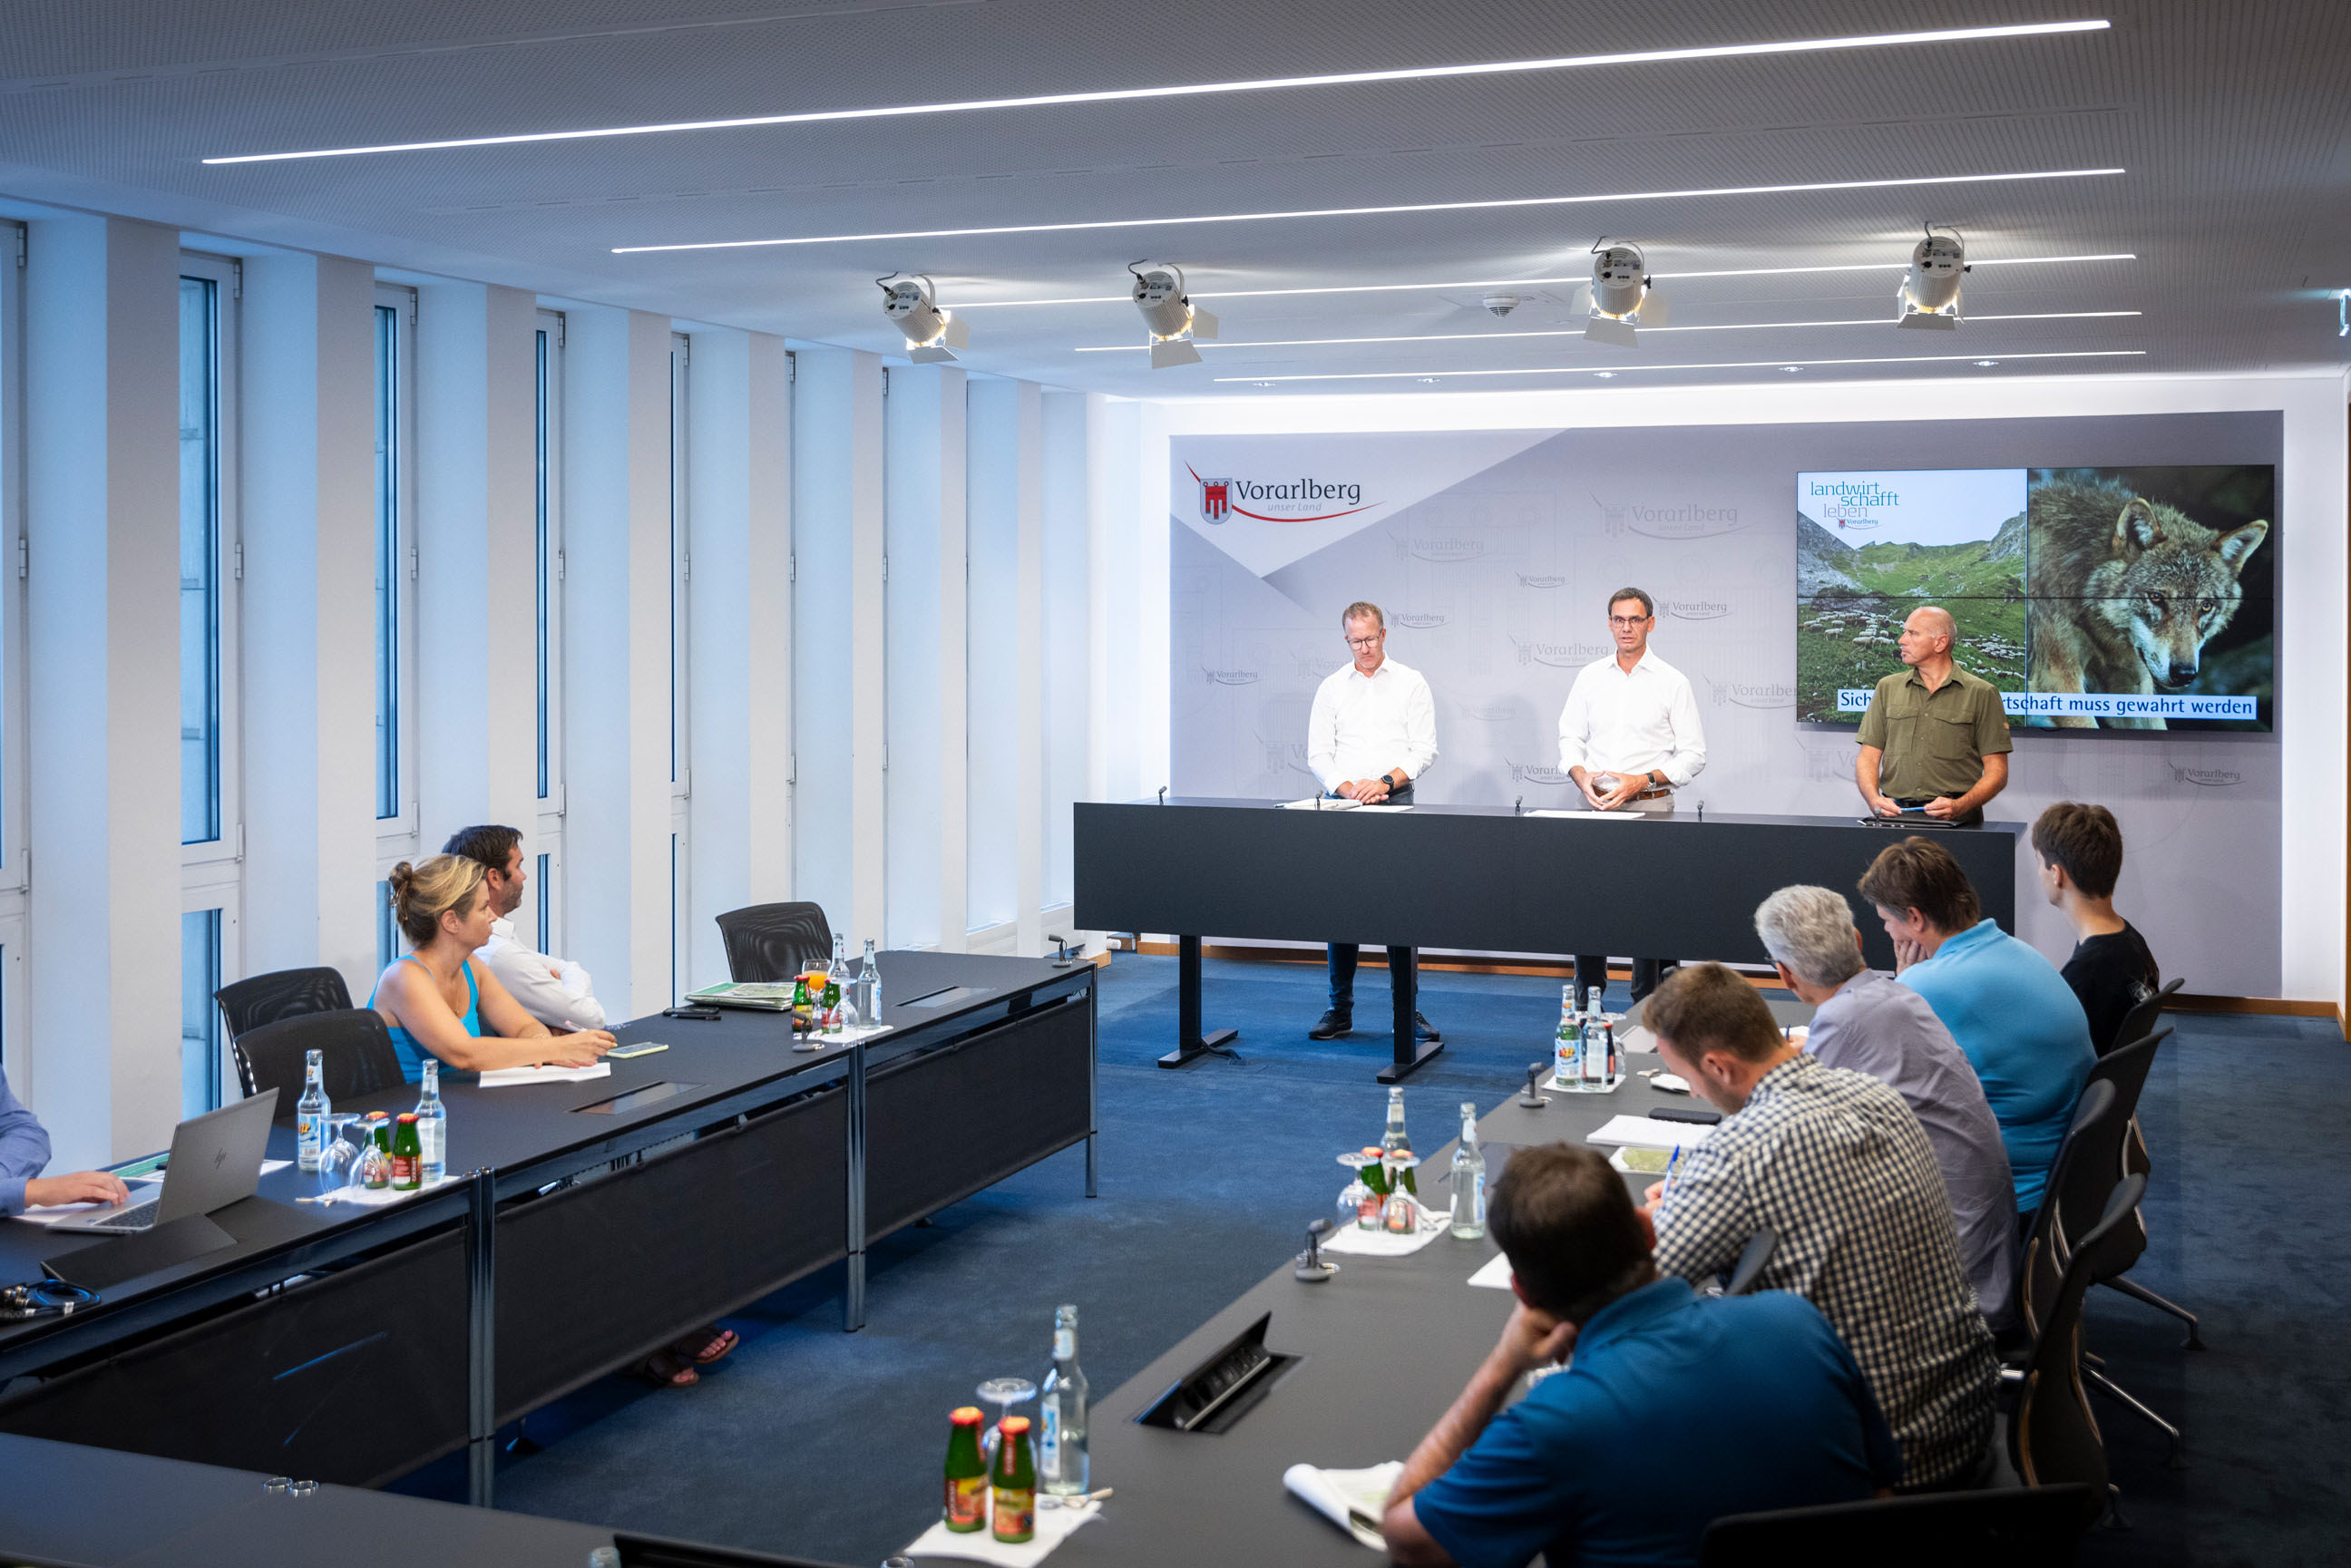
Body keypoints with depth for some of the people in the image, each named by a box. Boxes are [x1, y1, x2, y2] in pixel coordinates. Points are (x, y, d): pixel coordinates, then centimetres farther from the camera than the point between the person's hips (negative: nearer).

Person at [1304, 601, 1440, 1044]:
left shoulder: (1411, 683, 6)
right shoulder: (1332, 688, 11)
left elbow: (1425, 750, 0)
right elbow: (1318, 753, 7)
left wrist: (1386, 782, -14)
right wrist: (1347, 788, -10)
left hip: (1395, 803, -2)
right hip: (1342, 804, 2)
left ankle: (1408, 1011, 1)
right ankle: (1340, 1009, 9)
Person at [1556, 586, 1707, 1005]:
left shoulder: (1672, 682, 1)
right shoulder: (1590, 677, 11)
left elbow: (1693, 754, 0)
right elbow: (1570, 738, 14)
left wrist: (1641, 781, -13)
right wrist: (1583, 778, -6)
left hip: (1650, 808, -2)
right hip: (1596, 806, 3)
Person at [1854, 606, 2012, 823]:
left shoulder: (1981, 693, 5)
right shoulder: (1887, 688, 15)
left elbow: (1996, 772, 2)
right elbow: (1868, 759, 12)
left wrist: (1959, 806, -14)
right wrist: (1875, 800, -8)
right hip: (1895, 814, 2)